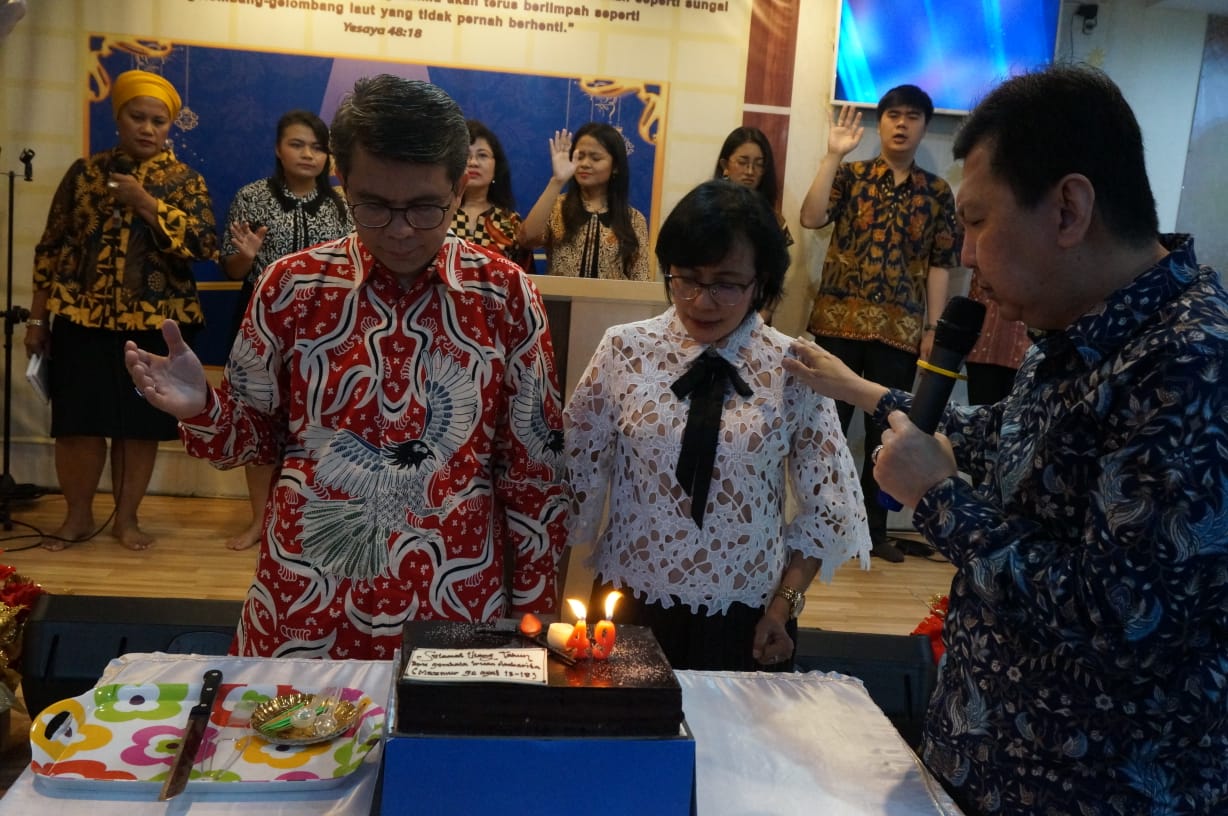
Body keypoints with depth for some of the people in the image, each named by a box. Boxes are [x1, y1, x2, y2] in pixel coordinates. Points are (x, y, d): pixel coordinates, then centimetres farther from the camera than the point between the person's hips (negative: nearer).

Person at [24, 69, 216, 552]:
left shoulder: (185, 180, 4)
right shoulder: (84, 172, 7)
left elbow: (205, 245, -10)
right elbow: (51, 247, 9)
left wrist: (145, 203, -16)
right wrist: (38, 318, 6)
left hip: (154, 323, -1)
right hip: (82, 317, 1)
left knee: (140, 423, 5)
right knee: (77, 420, 2)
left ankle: (127, 517, 20)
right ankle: (78, 516, 20)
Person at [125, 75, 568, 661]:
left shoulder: (504, 295, -6)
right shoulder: (293, 287, -4)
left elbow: (534, 467, 0)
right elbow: (257, 435, 7)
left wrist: (533, 613, 1)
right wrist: (200, 409, -14)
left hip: (455, 602, 0)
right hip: (305, 602, 1)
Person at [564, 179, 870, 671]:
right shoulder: (624, 350, -6)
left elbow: (828, 504, 1)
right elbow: (579, 471, 0)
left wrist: (784, 605, -2)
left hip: (746, 621, 0)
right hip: (630, 607, 1)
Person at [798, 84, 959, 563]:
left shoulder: (938, 192, 10)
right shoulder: (850, 174, 5)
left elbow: (940, 264, 7)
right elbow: (811, 218, -11)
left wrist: (933, 327, 1)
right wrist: (833, 154, -12)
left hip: (900, 329, 2)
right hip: (838, 321, -1)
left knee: (886, 431, 8)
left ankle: (873, 529, 21)